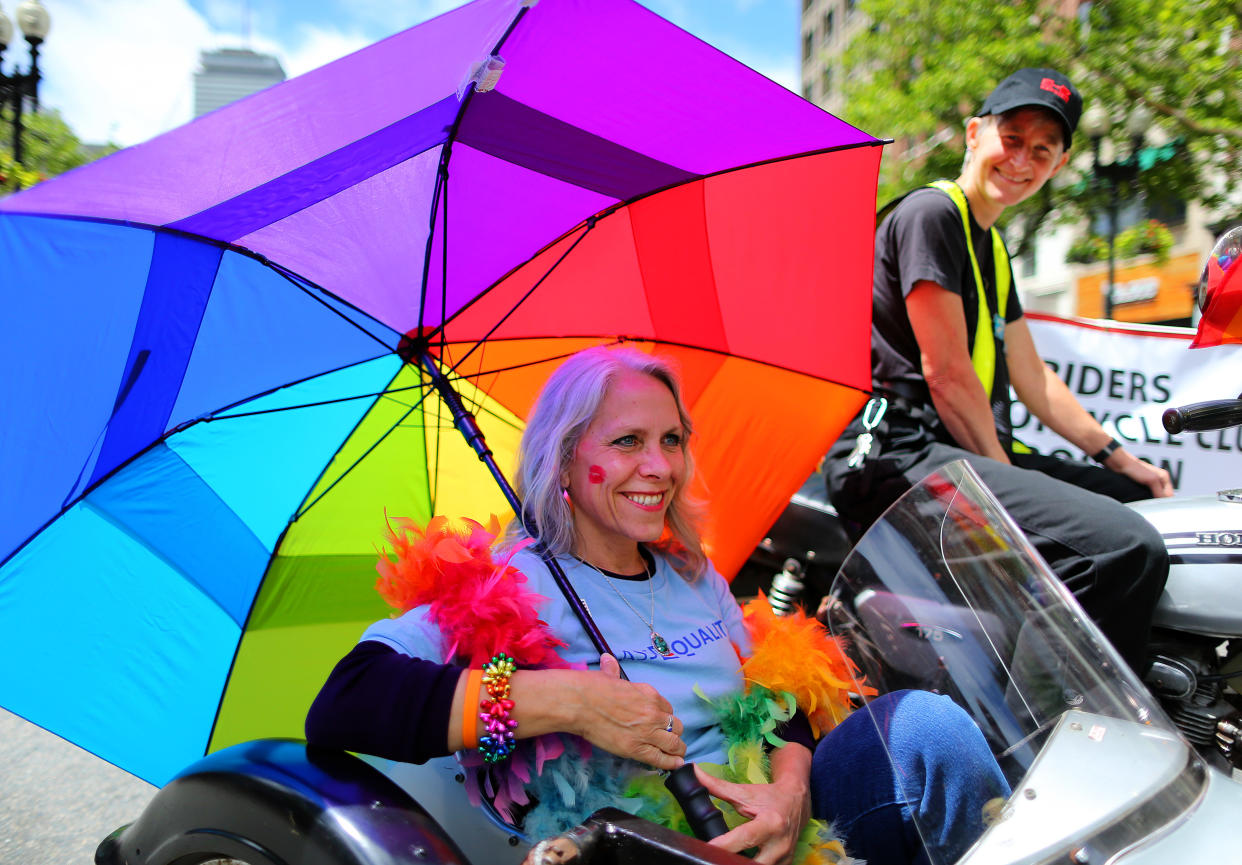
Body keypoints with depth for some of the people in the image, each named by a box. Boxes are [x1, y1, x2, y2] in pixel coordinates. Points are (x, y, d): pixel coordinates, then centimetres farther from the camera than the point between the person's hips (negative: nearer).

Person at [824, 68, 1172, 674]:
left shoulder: (990, 244, 25)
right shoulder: (929, 213, -6)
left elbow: (1030, 377, 25)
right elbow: (946, 374, -12)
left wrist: (1120, 458, 19)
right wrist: (1003, 475, -7)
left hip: (976, 453, 11)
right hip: (899, 452, -11)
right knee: (1129, 548, -27)